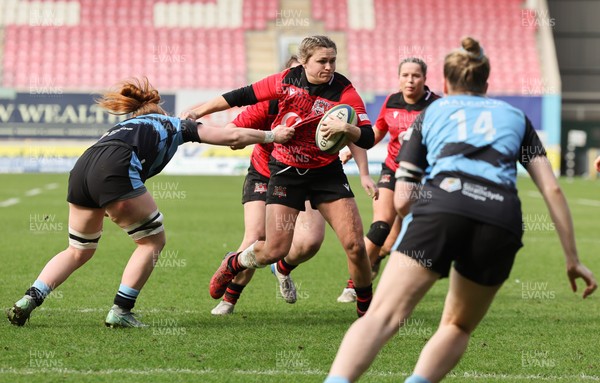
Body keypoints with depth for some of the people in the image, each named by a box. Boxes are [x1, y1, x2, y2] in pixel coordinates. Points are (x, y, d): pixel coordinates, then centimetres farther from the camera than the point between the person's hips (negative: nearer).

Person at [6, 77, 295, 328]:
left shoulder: (123, 128, 40)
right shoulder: (174, 125, 27)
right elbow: (231, 136, 28)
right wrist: (271, 136, 38)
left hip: (81, 169, 6)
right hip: (114, 171, -6)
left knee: (79, 250, 21)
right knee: (153, 241, 11)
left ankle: (28, 301, 8)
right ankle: (120, 312, 6)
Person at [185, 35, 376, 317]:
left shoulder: (345, 92, -13)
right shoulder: (287, 81, -9)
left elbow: (367, 139, -16)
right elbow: (243, 96, 2)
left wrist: (346, 128, -37)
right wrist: (197, 112, 4)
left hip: (327, 173, 0)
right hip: (286, 173, 0)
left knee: (355, 245, -10)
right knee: (275, 250, -7)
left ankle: (366, 308, 13)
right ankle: (233, 264, 27)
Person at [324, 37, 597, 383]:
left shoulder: (430, 114, 29)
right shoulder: (515, 116, 31)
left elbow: (402, 200, 20)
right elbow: (552, 190, 19)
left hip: (442, 203, -1)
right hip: (502, 220, 2)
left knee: (382, 316, -13)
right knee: (458, 328, 22)